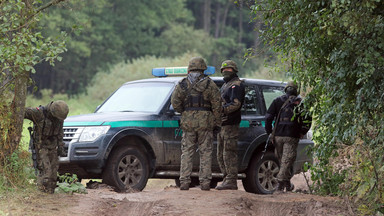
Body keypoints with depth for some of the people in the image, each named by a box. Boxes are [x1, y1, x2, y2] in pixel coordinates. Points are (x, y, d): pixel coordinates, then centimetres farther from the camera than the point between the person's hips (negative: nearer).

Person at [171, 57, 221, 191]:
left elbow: (175, 103, 0)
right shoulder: (209, 84, 1)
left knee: (187, 153, 6)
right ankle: (205, 182, 0)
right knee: (205, 153, 4)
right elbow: (217, 105, -2)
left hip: (187, 122, 1)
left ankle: (184, 182, 1)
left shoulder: (182, 84, 5)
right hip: (205, 122, -1)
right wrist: (217, 123, 3)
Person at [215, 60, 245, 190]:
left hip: (230, 125, -10)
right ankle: (227, 179, 17)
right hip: (222, 125, 10)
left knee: (229, 154, -11)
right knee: (221, 155, 12)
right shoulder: (225, 86, 24)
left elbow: (235, 104, -20)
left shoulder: (236, 85, -8)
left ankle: (231, 182, -11)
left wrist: (221, 109, -24)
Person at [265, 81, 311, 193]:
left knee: (282, 160, 16)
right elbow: (307, 121, -3)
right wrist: (301, 133, 7)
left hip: (278, 136, 3)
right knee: (286, 162, -3)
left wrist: (269, 132, 9)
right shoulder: (300, 103, 2)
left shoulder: (277, 101, 8)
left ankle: (288, 184, 26)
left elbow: (268, 117, 3)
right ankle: (280, 186, -14)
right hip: (292, 137, -3)